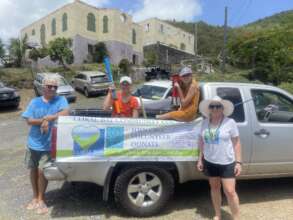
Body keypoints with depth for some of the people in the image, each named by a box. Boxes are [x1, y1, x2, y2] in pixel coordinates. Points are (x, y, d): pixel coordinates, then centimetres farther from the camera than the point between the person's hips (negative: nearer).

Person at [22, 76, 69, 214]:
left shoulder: (60, 100, -6)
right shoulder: (34, 102, 1)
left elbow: (65, 113, -24)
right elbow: (29, 120, -5)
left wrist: (47, 118, -24)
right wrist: (43, 120, -20)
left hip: (48, 145, -3)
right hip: (33, 143, 3)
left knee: (42, 171, 0)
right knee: (33, 170, 14)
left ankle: (41, 199, 22)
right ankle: (35, 197, 34)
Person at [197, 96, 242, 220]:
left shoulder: (230, 122, -9)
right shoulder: (205, 123, 1)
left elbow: (236, 143, -6)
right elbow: (201, 141, 9)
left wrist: (238, 162, -11)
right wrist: (200, 159, 6)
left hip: (227, 163, -3)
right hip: (209, 162, 4)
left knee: (230, 192, -2)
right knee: (214, 188, 16)